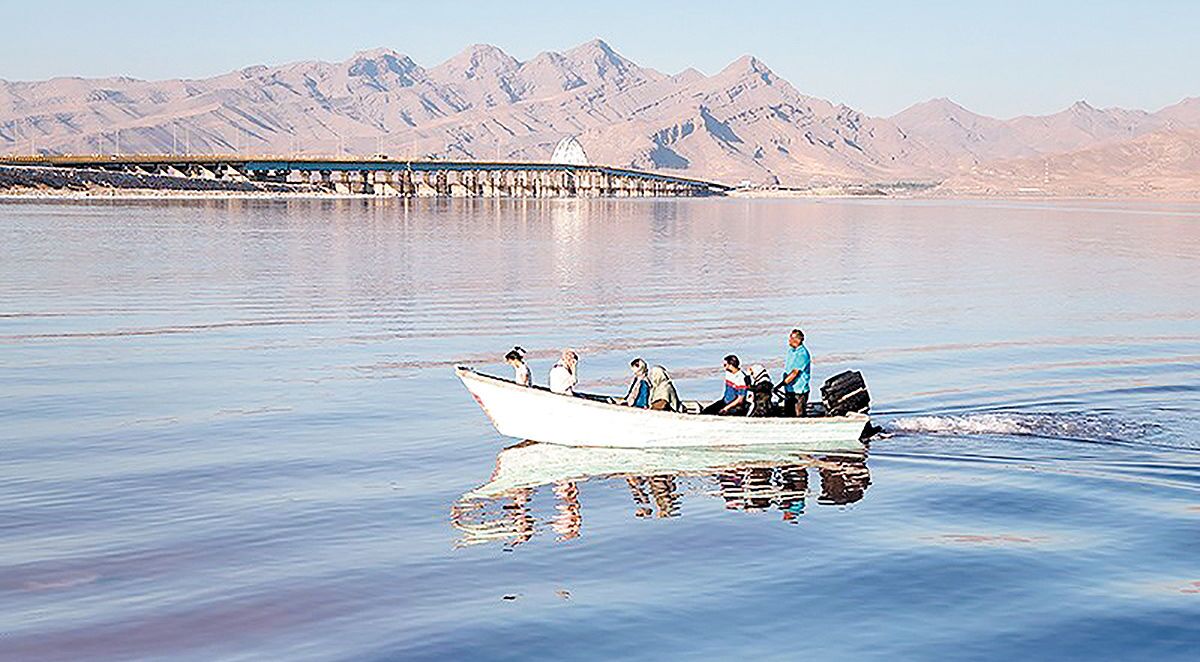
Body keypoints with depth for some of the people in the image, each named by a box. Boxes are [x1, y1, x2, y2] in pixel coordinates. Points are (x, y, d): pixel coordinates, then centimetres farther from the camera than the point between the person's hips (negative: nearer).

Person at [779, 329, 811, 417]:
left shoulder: (802, 354, -18)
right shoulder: (791, 350, 9)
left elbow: (795, 373, -24)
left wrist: (782, 383, -27)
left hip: (799, 391, -9)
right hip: (789, 390, 9)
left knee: (799, 416, -4)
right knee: (788, 414, 14)